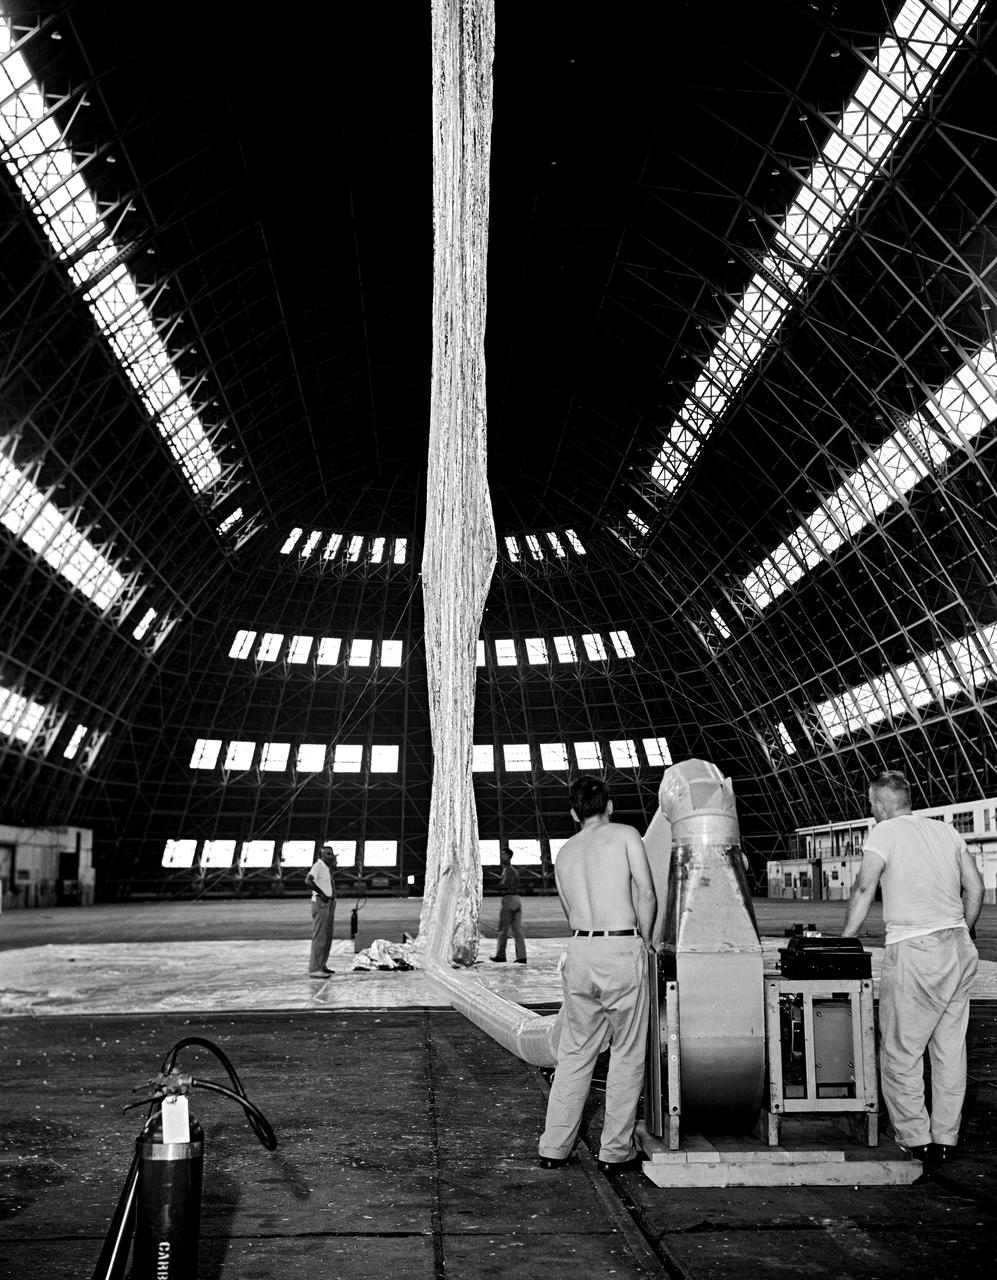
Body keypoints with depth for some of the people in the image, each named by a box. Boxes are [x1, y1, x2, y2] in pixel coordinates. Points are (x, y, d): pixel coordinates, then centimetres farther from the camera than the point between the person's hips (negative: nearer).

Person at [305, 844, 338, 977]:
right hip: (320, 903, -10)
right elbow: (308, 880, -26)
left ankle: (322, 965, 23)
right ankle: (314, 969, -11)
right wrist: (321, 893, -23)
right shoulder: (318, 865, -13)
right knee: (319, 937, -11)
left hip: (330, 903, 10)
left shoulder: (328, 867, 14)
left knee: (328, 937, 14)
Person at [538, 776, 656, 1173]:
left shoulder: (564, 854, 17)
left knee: (574, 1053, 14)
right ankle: (616, 1151, 13)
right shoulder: (625, 835, 2)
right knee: (627, 1053, 8)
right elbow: (646, 894, -7)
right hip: (622, 948, -4)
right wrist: (645, 940, 7)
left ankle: (554, 1147, 17)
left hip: (579, 950, 5)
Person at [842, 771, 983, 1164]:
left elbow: (864, 890, -12)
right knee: (950, 1049, 14)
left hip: (914, 951, -7)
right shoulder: (945, 830, 12)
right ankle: (945, 1139, 22)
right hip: (960, 948, 7)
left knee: (900, 1052, 4)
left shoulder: (884, 833, -5)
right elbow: (975, 888, 12)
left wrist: (844, 941, -7)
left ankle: (915, 1140, 8)